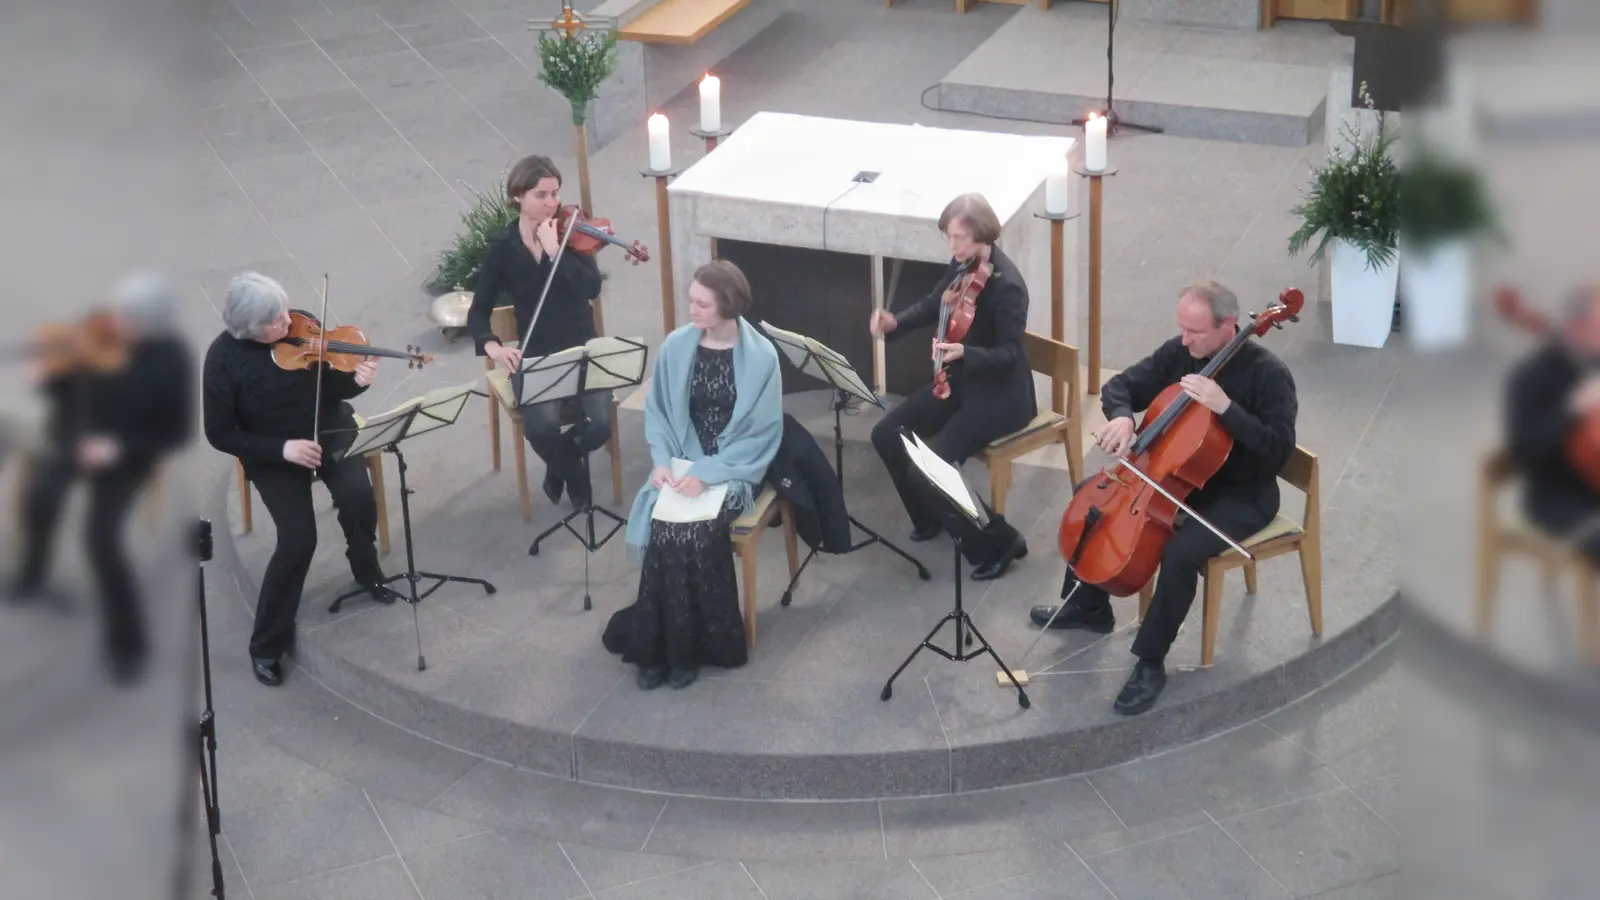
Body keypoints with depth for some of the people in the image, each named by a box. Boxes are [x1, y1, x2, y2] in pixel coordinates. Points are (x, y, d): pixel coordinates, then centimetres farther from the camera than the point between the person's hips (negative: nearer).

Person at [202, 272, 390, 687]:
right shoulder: (223, 358, -19)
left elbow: (332, 387, 0)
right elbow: (220, 434, -13)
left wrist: (356, 380, -24)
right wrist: (281, 448, -23)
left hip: (328, 429, 3)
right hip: (272, 452, -2)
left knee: (358, 496, -26)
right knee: (298, 540, -21)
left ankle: (366, 569, 8)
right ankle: (267, 643, -2)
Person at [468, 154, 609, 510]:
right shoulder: (504, 247, -3)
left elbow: (592, 289, -18)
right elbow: (478, 312, -1)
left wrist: (554, 250, -25)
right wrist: (491, 345, -21)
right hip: (534, 357, -1)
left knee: (600, 425, -22)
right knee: (541, 427, -28)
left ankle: (560, 463, 15)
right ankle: (572, 472, 8)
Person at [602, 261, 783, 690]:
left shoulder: (761, 356, -11)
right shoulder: (675, 346, -1)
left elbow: (763, 434, -10)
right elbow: (656, 411, 8)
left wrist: (707, 473, -19)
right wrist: (662, 461, -11)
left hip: (733, 470, -3)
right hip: (682, 464, 3)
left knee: (693, 529, -29)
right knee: (661, 524, -26)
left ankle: (686, 646, -12)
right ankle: (658, 643, -12)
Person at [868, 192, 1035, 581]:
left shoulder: (1007, 286, -26)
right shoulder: (962, 265, -1)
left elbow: (1009, 355, -24)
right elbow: (933, 305, 14)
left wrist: (964, 353, -41)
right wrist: (896, 323, -5)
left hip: (1000, 394, -9)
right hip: (961, 380, 9)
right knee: (887, 435, 2)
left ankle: (997, 541, -3)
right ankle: (931, 518, 23)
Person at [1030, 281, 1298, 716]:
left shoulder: (1268, 372, -23)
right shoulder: (1178, 352, -6)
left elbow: (1279, 450, -30)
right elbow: (1119, 386, 0)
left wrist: (1226, 408, -38)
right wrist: (1122, 417, -23)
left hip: (1242, 495, -7)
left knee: (1180, 553, -32)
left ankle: (1150, 662, -13)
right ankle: (1090, 605, 23)